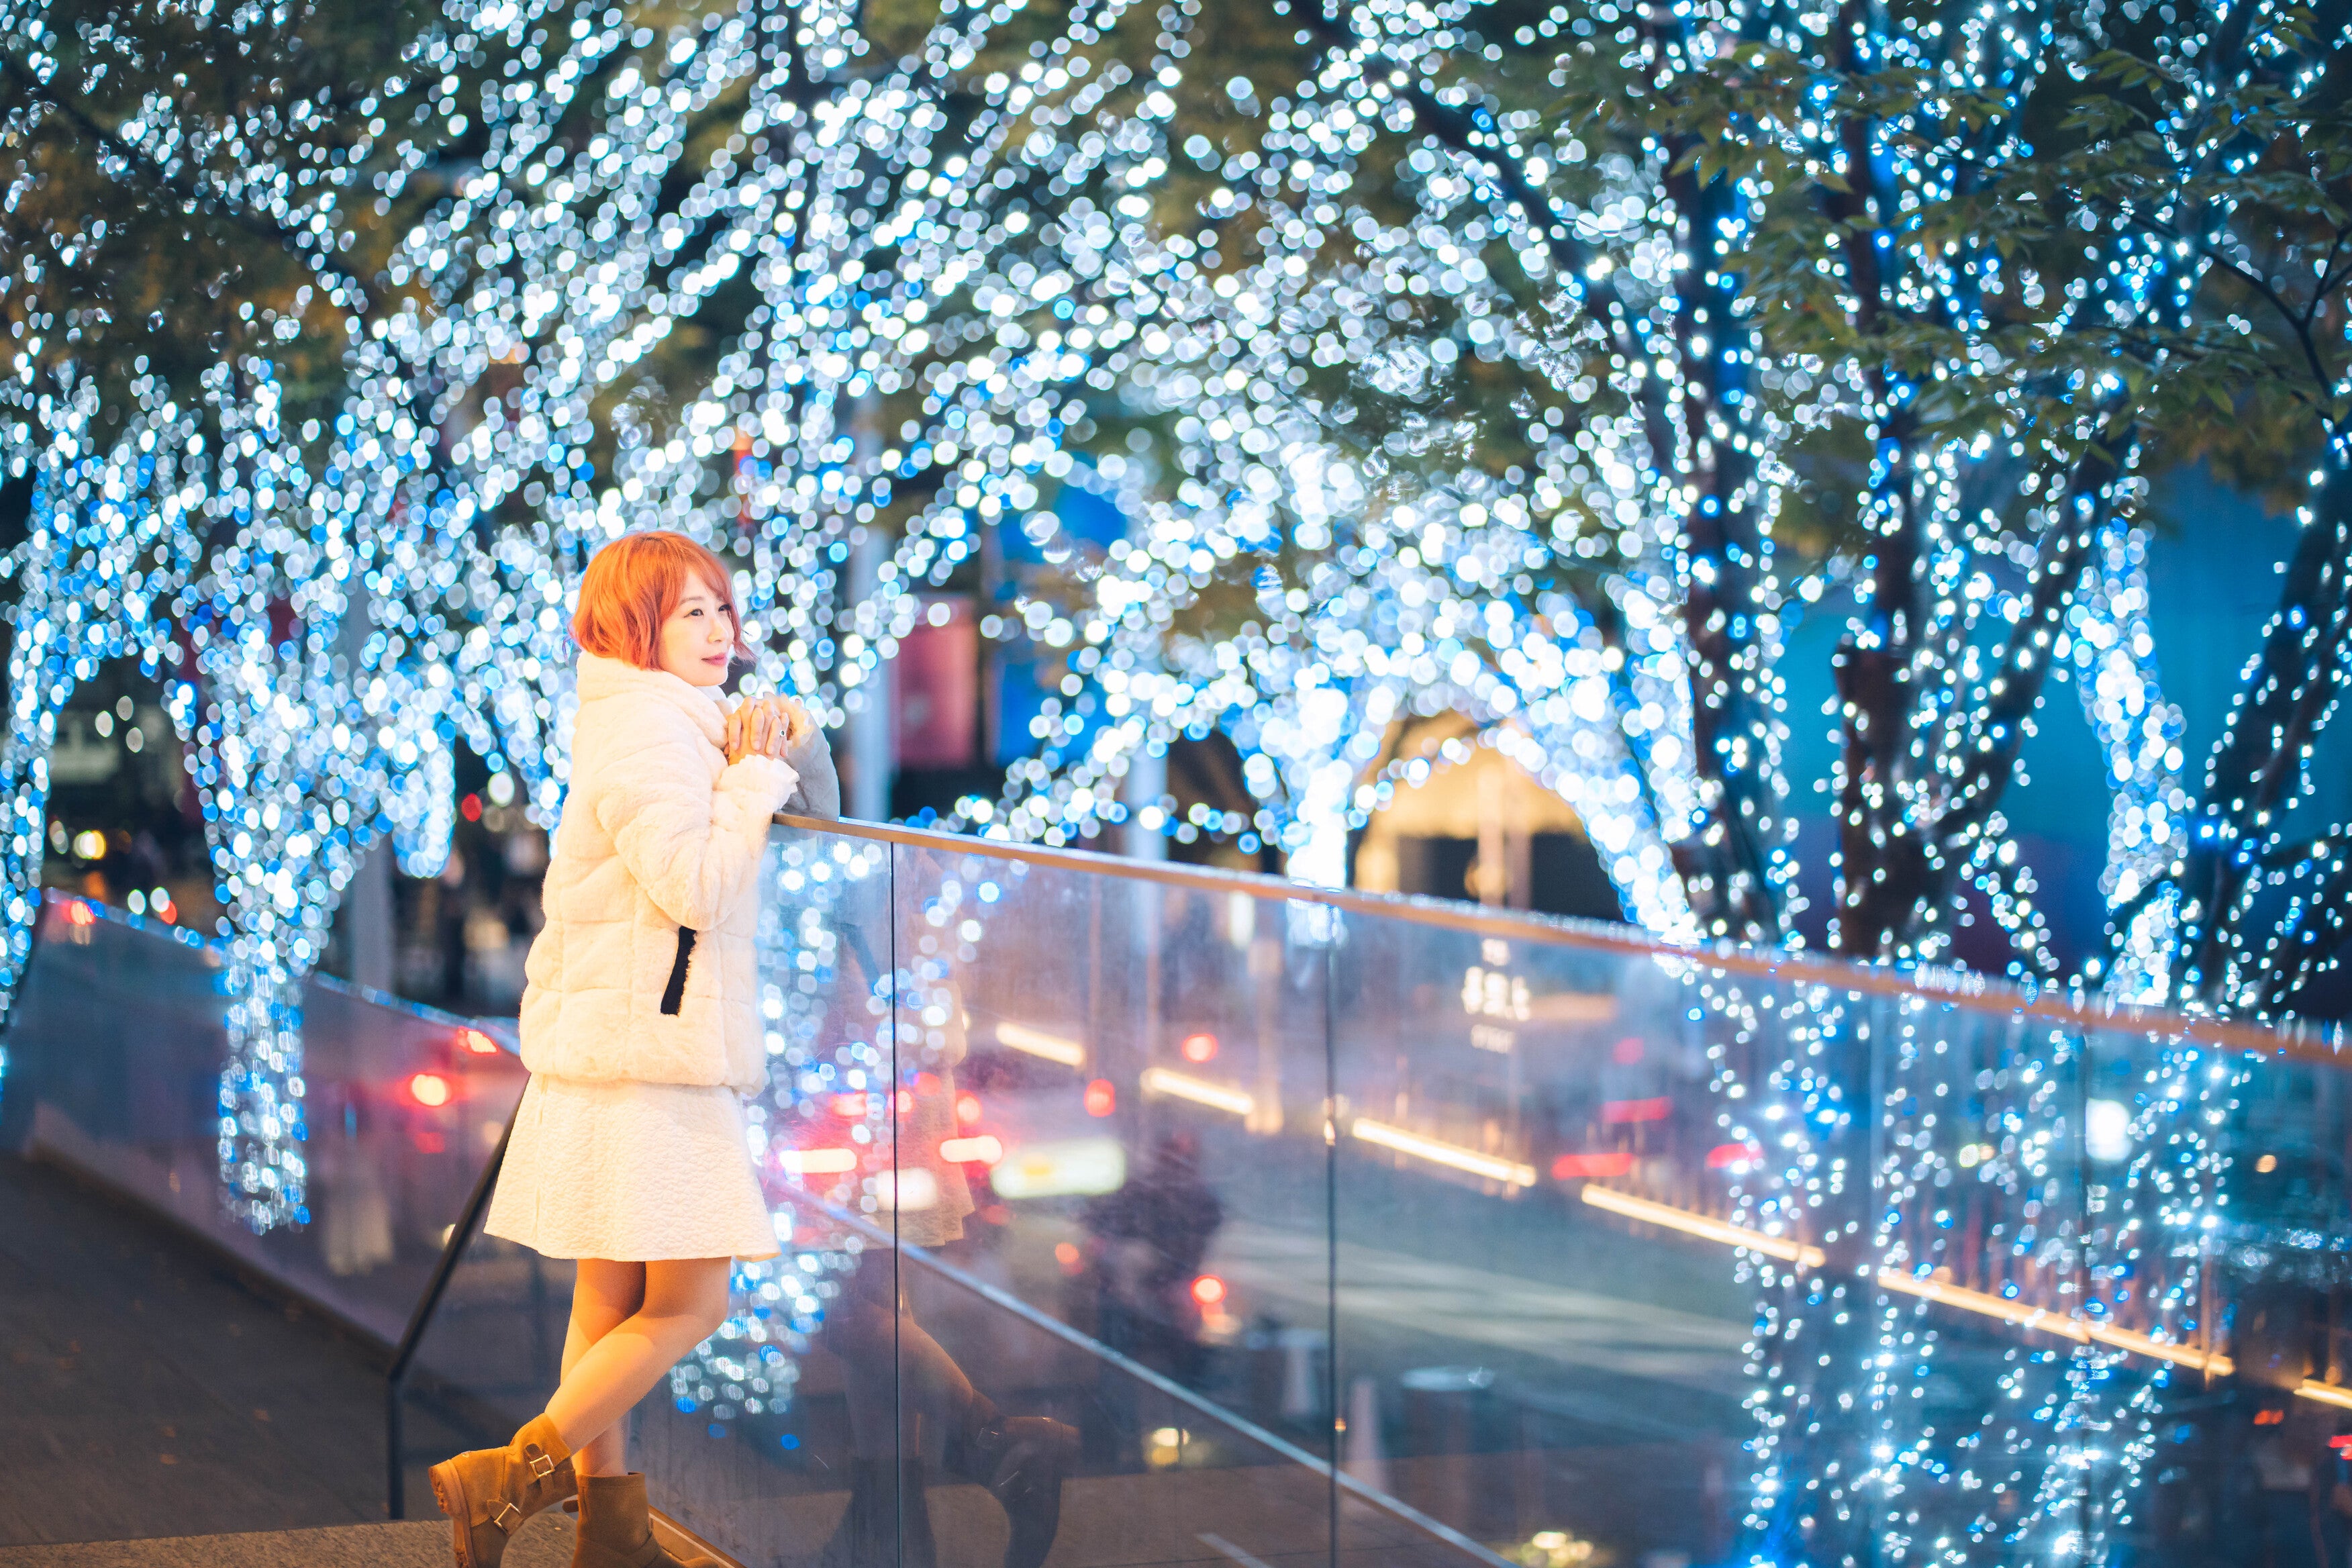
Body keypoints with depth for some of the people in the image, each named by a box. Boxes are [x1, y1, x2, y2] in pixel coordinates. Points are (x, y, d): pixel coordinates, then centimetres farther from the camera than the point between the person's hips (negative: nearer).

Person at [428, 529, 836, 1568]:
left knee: (614, 1300, 13)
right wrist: (755, 775, -13)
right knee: (691, 1302, -8)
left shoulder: (673, 726, 19)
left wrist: (791, 746, 2)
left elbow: (818, 815, 23)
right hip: (648, 1057, -11)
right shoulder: (647, 731, -14)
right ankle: (507, 1480, -9)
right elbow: (697, 886, -24)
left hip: (614, 1050, 11)